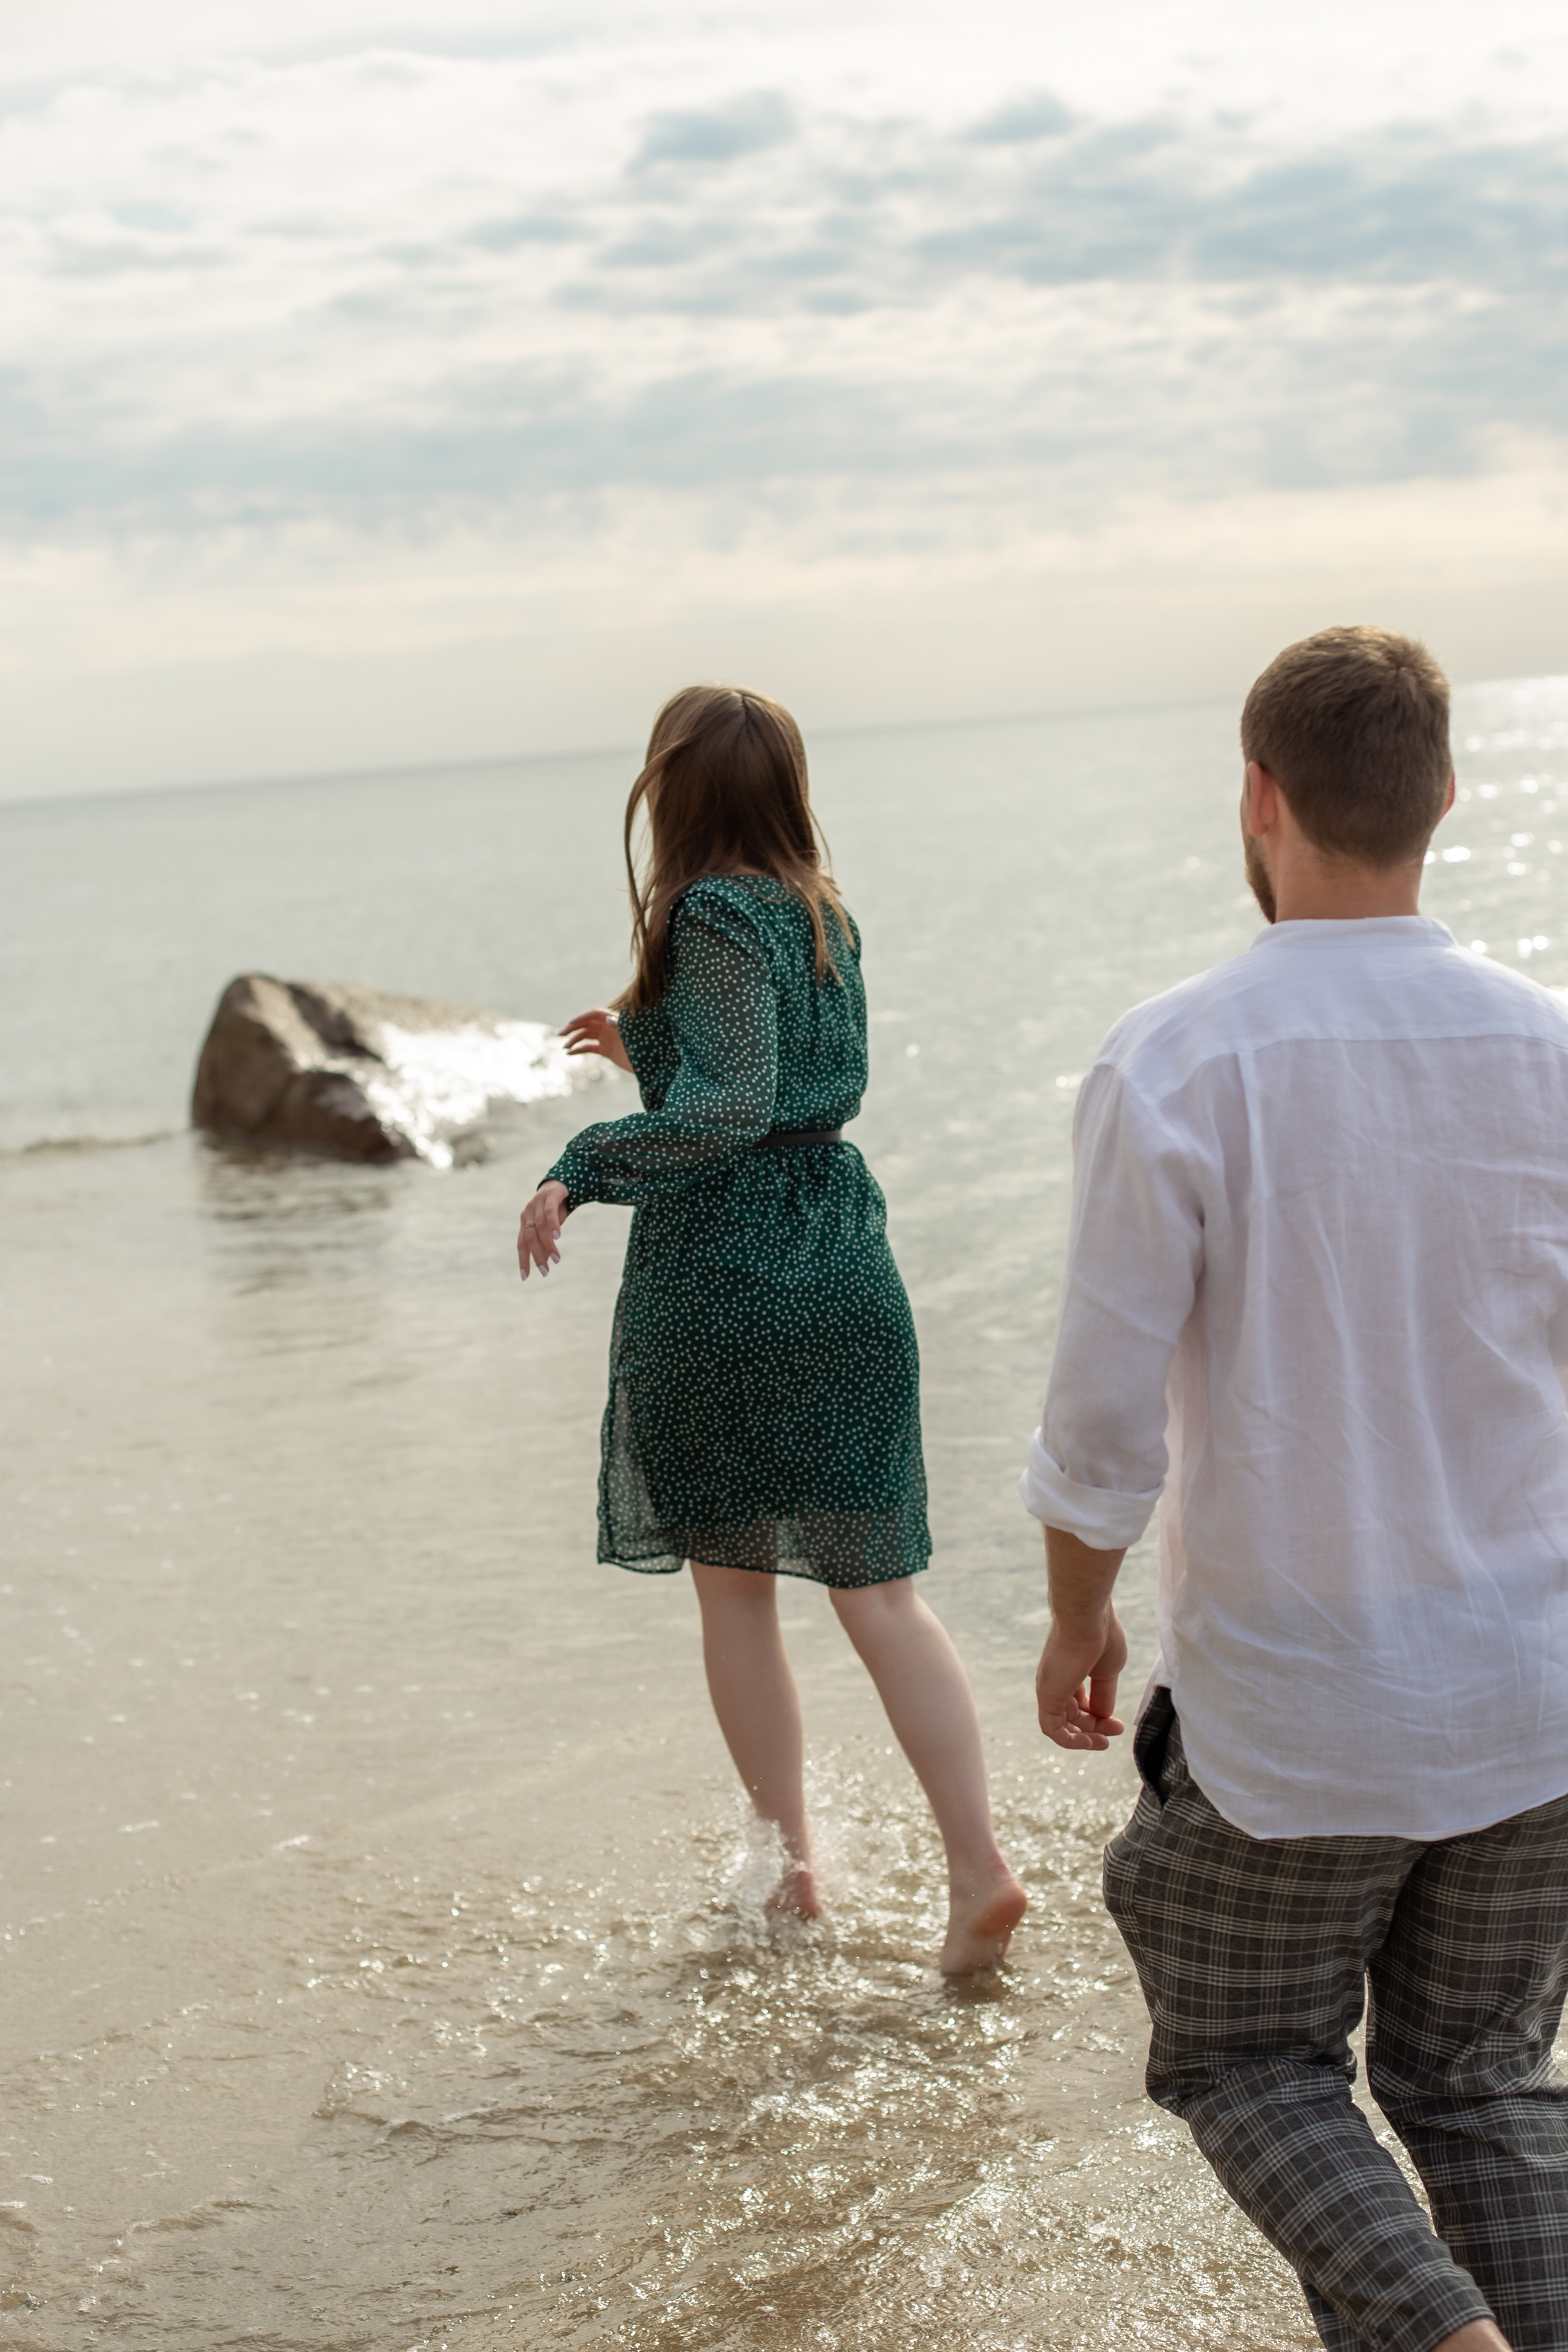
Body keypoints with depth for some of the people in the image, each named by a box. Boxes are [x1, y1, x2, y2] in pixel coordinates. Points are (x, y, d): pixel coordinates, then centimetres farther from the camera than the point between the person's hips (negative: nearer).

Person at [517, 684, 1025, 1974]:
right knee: (879, 1585, 7)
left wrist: (583, 1165, -27)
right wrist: (648, 1048, 31)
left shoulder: (713, 917, -12)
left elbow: (732, 1107, -24)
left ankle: (789, 1867, 17)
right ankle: (981, 1864, -3)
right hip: (845, 1268, 6)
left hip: (719, 1276, -6)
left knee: (734, 1584, 10)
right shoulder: (826, 913, 11)